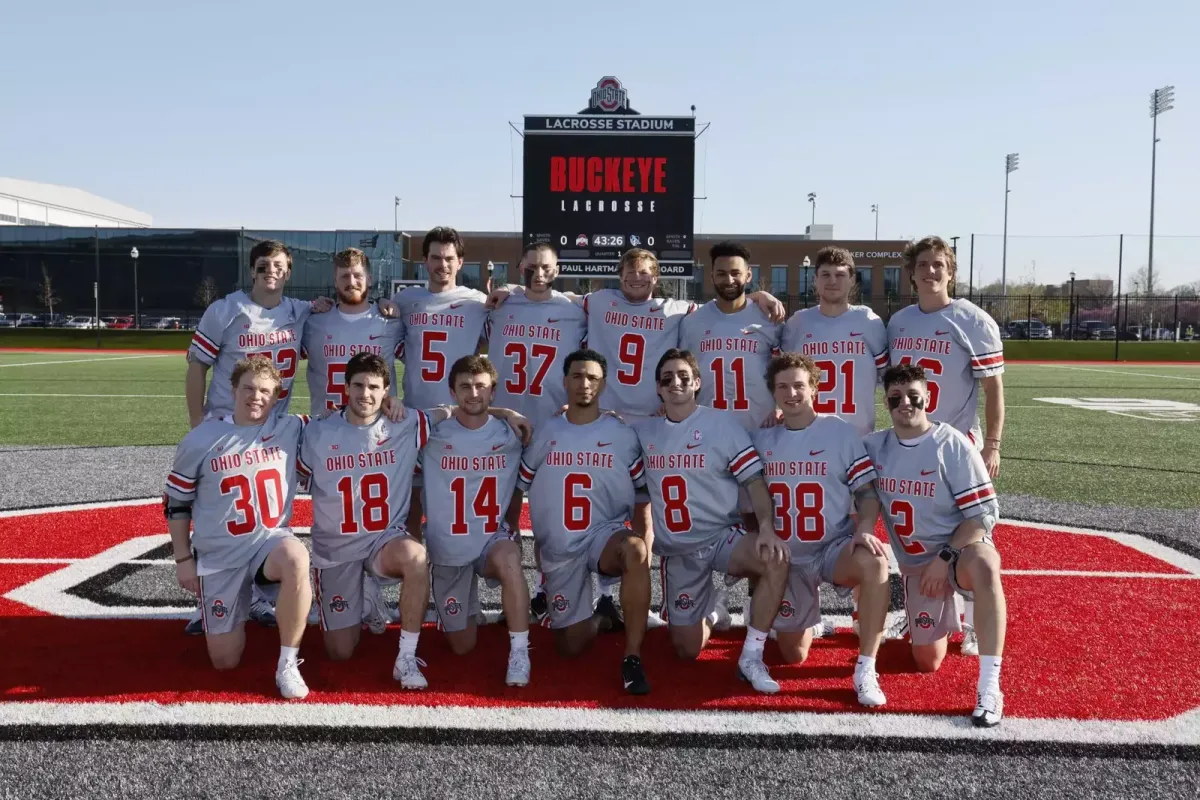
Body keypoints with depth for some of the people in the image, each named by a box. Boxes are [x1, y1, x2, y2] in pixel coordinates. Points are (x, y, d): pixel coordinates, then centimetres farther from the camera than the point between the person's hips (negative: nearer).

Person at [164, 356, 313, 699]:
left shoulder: (292, 429, -4)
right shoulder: (201, 439, -6)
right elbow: (176, 501, 3)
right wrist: (183, 559, 2)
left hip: (271, 540, 0)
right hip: (219, 556, 0)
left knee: (296, 560, -39)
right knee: (225, 661, 3)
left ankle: (288, 663, -20)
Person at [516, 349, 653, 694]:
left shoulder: (623, 435, -1)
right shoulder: (544, 434, 3)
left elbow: (644, 492, 5)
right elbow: (519, 489, 11)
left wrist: (645, 545, -1)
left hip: (606, 533, -2)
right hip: (559, 549, 2)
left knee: (635, 551, -39)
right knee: (571, 647, 5)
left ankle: (632, 658, -28)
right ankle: (600, 617, 41)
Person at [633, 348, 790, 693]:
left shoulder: (723, 424, -5)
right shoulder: (643, 431, 5)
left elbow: (754, 480, -10)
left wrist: (766, 528, -29)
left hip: (723, 536, -2)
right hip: (676, 551, 3)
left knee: (776, 559, -35)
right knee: (687, 650, 4)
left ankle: (751, 657, -21)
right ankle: (709, 610, 39)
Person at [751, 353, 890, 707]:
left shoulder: (841, 432, -6)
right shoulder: (761, 438, 2)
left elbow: (867, 490, -6)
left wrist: (865, 529, -24)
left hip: (835, 546, -2)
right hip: (787, 557, 3)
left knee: (874, 562, -39)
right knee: (794, 655, 5)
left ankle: (866, 669, -28)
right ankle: (805, 613, 42)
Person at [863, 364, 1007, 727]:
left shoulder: (952, 444, -14)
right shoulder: (875, 446, -3)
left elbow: (983, 513, -14)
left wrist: (945, 558, -21)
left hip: (961, 547, -4)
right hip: (914, 562, 4)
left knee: (983, 564, -41)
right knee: (927, 662, 4)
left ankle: (989, 687, -36)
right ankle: (946, 614, 40)